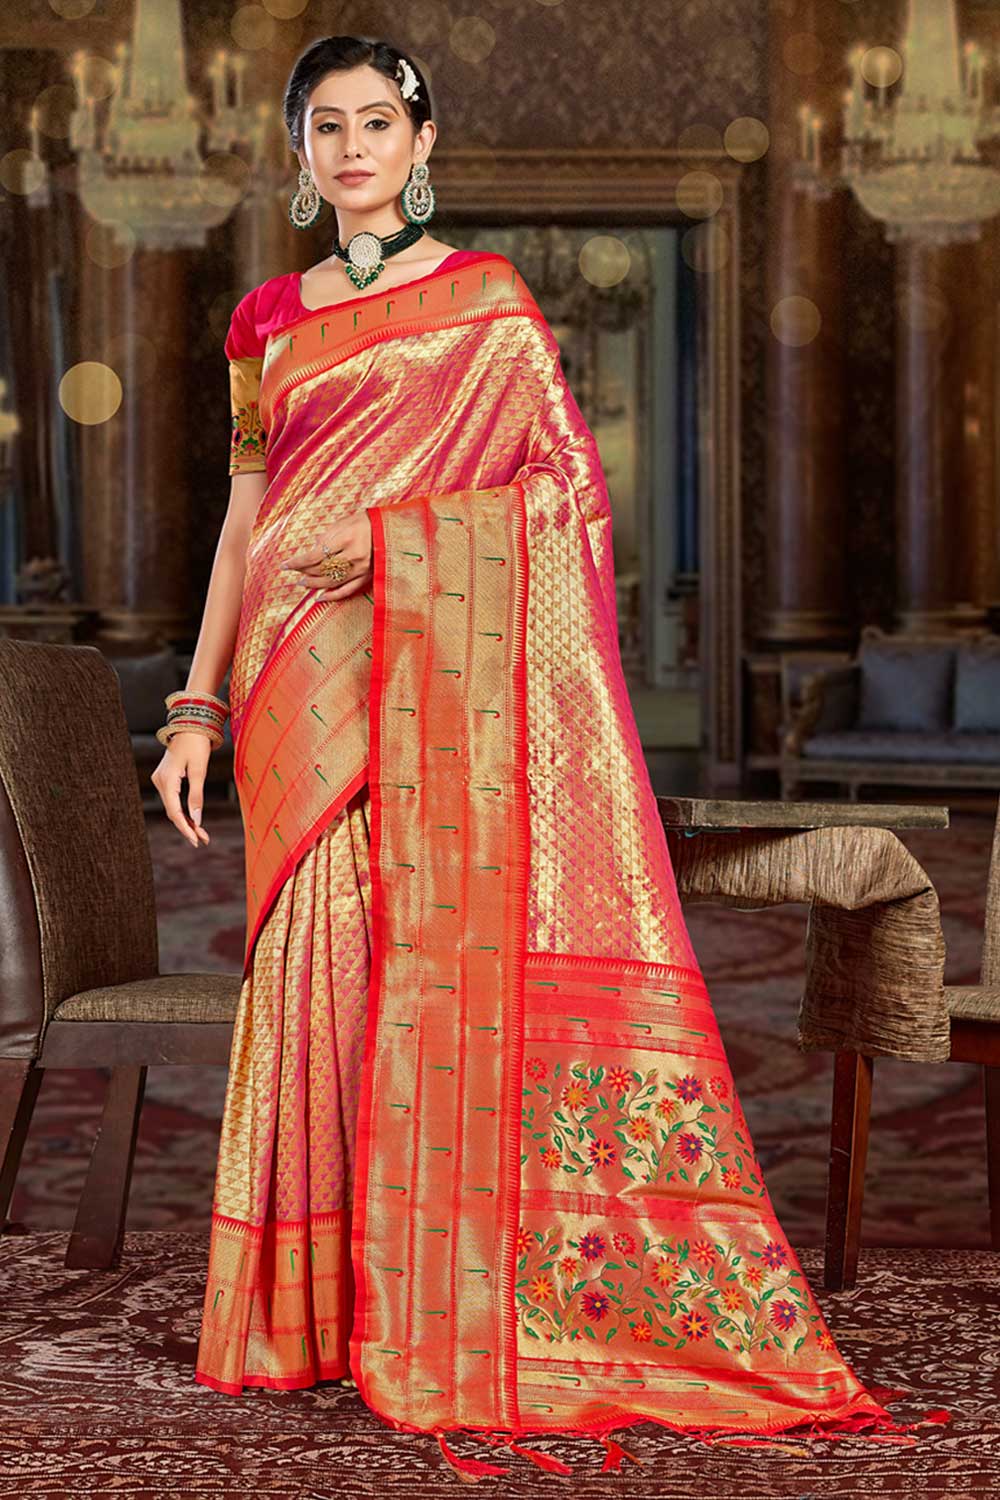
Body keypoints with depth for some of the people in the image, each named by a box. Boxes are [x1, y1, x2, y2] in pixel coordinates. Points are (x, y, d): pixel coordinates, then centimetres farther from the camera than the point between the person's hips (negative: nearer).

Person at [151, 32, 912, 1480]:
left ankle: (444, 1315, 1)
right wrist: (198, 701, 10)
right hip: (301, 682, 3)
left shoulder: (486, 300, 5)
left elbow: (568, 489, -1)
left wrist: (392, 535, -14)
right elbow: (248, 514, 16)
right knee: (317, 964, 2)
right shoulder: (268, 318, 15)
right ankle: (320, 1303, 11)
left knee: (446, 951, -7)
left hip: (442, 681, -3)